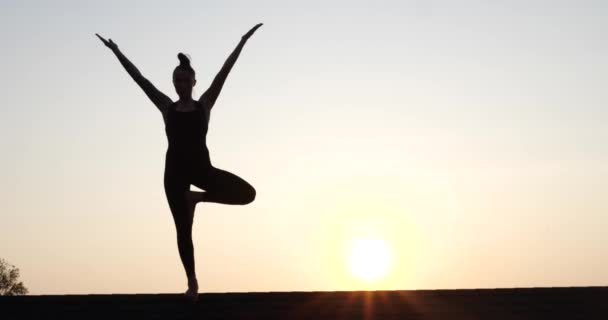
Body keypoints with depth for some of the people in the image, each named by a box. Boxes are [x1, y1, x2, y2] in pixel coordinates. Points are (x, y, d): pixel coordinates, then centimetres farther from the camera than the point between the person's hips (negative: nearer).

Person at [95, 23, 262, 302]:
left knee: (247, 193, -18)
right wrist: (117, 53, 3)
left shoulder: (204, 104, 6)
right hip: (175, 169, 0)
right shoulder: (167, 107, 7)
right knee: (183, 229, 0)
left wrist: (242, 41, -4)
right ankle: (192, 282, 8)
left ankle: (197, 196, 3)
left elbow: (223, 73, 1)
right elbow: (140, 79, 5)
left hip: (201, 167, 0)